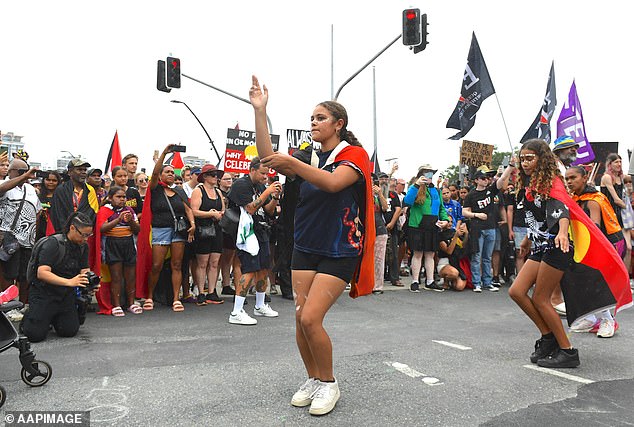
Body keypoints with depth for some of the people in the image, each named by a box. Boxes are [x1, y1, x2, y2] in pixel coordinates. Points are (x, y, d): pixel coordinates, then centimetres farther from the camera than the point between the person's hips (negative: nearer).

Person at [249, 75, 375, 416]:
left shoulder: (354, 154, -4)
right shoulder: (309, 158, 12)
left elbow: (332, 182, -24)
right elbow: (268, 158, -3)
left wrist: (291, 163, -29)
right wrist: (259, 111, -9)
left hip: (339, 251, -6)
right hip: (306, 248, 6)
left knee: (310, 318, -12)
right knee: (300, 316, 2)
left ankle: (329, 383, 10)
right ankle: (312, 380, 22)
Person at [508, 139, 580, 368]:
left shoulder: (551, 181, -10)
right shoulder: (530, 184, 14)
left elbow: (561, 211, -27)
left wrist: (562, 232, -45)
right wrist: (528, 239, 35)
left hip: (556, 247, -8)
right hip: (540, 247, 8)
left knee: (540, 299, -5)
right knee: (516, 291, 1)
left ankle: (568, 352, 7)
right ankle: (548, 337, 14)